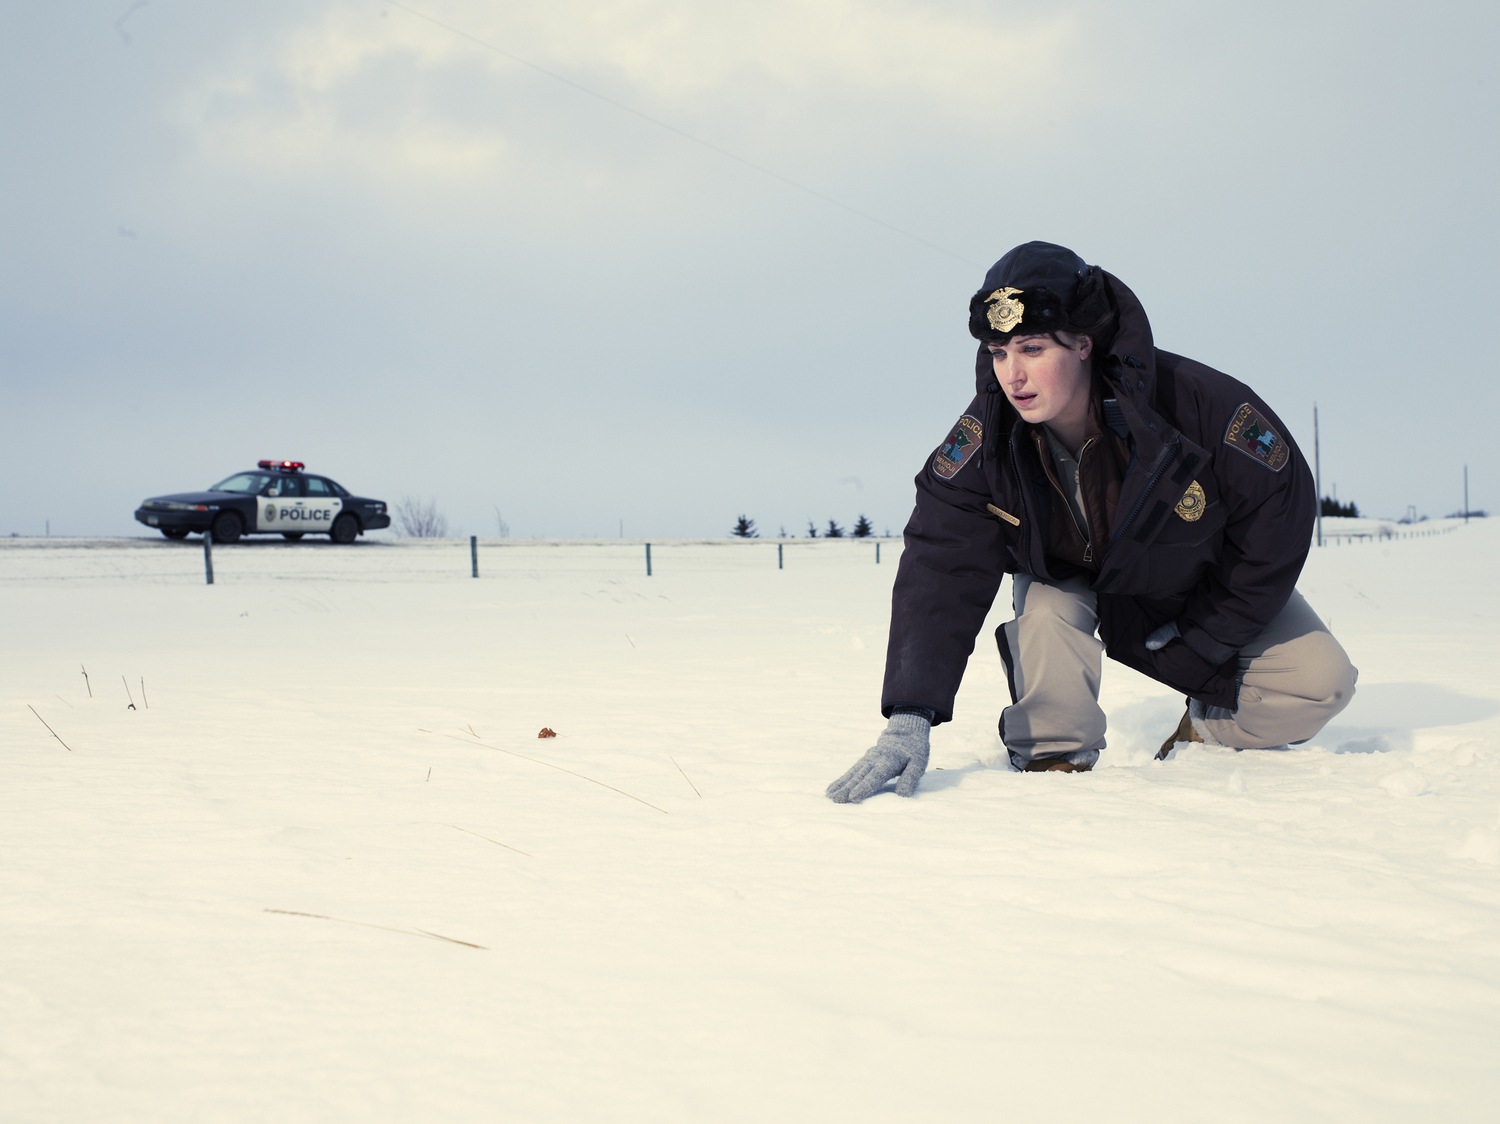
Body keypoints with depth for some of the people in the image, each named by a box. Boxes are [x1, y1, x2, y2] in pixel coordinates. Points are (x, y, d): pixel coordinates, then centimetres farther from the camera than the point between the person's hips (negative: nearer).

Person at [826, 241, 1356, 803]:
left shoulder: (1200, 405, -37)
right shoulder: (985, 439, -32)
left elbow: (1282, 509, -23)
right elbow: (940, 571, -34)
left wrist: (1197, 643, -17)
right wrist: (910, 718, -48)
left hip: (1200, 581, 0)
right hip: (1072, 576, 0)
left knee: (1319, 681, -13)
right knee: (1047, 615, -33)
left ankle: (1207, 736, 13)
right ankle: (1056, 763, -12)